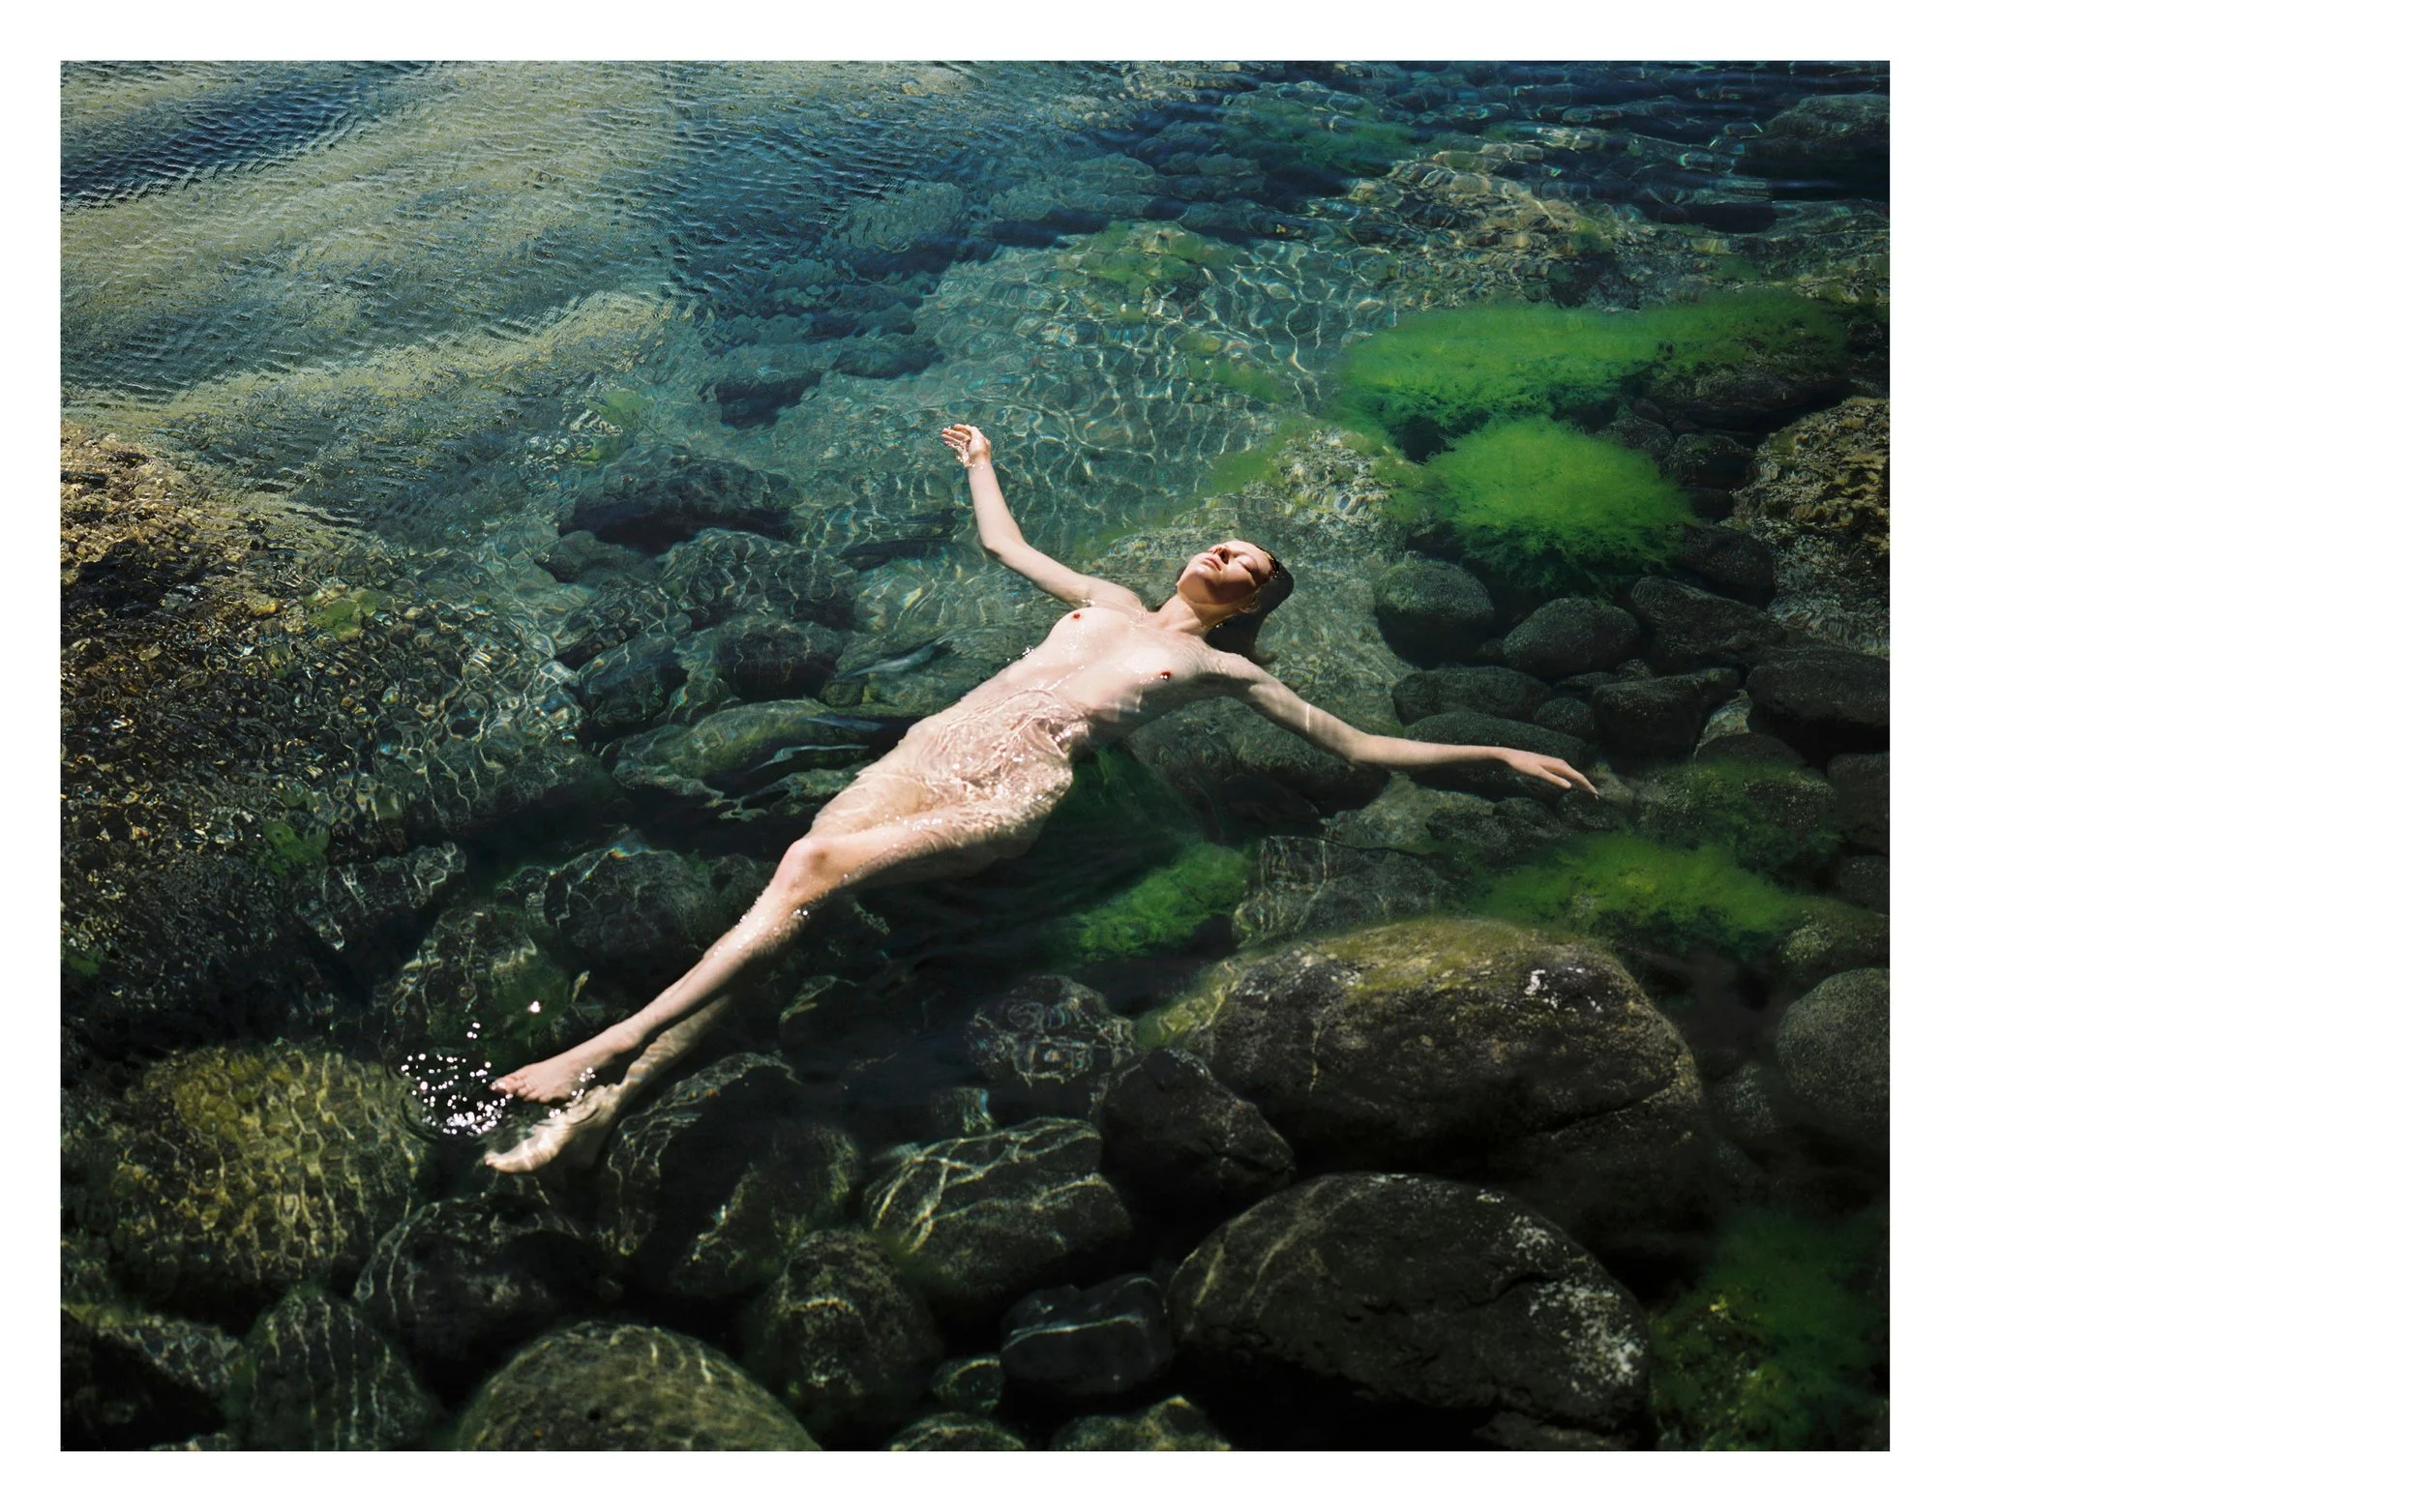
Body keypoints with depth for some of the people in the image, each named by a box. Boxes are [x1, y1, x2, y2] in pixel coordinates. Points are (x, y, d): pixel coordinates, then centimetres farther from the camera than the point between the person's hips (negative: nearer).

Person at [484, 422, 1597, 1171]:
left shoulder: (1220, 667, 17)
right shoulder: (1109, 600, 30)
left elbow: (1359, 746, 17)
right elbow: (1004, 545, 45)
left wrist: (1499, 755, 15)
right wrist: (981, 463, 59)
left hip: (1017, 789, -4)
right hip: (940, 743, 4)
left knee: (812, 872, -28)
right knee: (795, 867, -22)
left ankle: (609, 1047, -30)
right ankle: (600, 1107, -30)